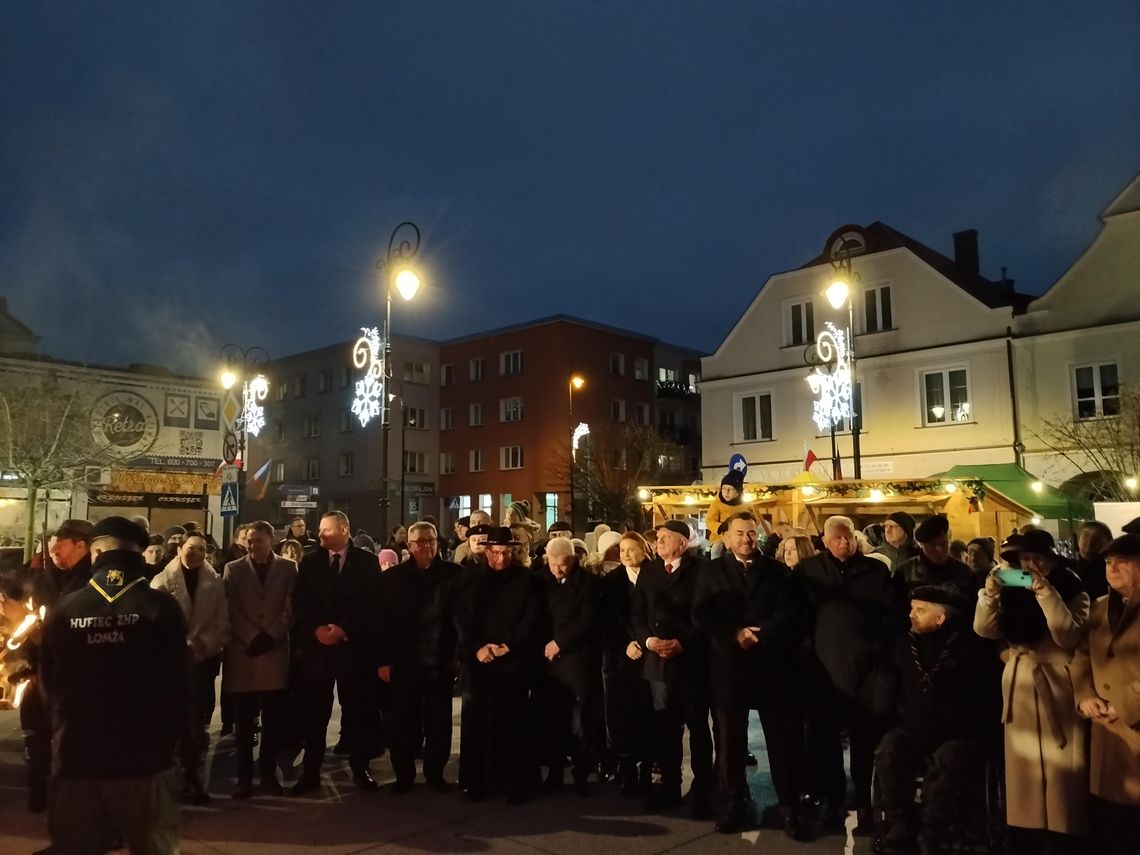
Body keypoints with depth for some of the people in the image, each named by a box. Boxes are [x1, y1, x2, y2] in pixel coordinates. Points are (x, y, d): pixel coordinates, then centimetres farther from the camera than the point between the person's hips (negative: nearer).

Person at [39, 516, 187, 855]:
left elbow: (49, 686, 6)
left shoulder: (65, 609, -4)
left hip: (76, 758, 2)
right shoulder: (161, 606, -9)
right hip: (144, 758, -2)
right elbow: (177, 685, -8)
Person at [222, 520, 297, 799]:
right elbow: (232, 610, -1)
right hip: (242, 654, 0)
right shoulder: (233, 569, 8)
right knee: (243, 722, 6)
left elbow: (290, 608, 0)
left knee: (273, 721, 4)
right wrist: (252, 638, -11)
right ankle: (244, 777, 15)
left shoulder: (287, 568, 7)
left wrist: (270, 636, -12)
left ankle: (268, 775, 15)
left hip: (275, 653, 0)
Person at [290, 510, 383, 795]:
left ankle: (359, 768, 19)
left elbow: (371, 603, -5)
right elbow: (299, 603, 3)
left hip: (353, 645, -1)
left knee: (357, 710, 6)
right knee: (314, 712, 5)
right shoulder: (309, 562, 8)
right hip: (315, 644, 2)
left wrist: (343, 629, -14)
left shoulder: (367, 562, 1)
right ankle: (311, 772, 16)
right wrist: (316, 629, -12)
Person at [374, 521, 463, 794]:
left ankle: (435, 773, 27)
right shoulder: (392, 577, 1)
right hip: (404, 663, 0)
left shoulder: (455, 574, -2)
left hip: (441, 662, 0)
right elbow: (381, 622, 1)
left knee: (439, 722, 11)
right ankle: (404, 775, 25)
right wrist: (383, 660, -4)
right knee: (404, 722, 9)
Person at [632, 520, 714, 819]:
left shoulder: (700, 570, -7)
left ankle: (701, 791, 19)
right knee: (665, 728, 11)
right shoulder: (648, 572, 9)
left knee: (698, 728, 8)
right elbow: (638, 613, 7)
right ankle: (669, 786, 25)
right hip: (658, 660, 4)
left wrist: (683, 643, -17)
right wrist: (647, 639, -10)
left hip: (692, 660, -4)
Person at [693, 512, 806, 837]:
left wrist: (760, 633, -18)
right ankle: (735, 805, 21)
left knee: (783, 740, 5)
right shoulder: (711, 571, 7)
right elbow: (701, 615, -2)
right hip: (729, 666, 0)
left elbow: (788, 612, -4)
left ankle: (788, 807, 18)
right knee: (730, 742, 7)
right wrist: (735, 635, -15)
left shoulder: (777, 570, 8)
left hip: (772, 665, 0)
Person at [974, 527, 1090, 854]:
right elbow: (984, 629, -1)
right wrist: (989, 593, -16)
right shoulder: (1013, 590, 7)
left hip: (1058, 687, -4)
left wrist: (1046, 592, -26)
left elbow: (1068, 636, -20)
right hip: (1020, 686, 4)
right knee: (1023, 768, 10)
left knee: (1060, 769, 0)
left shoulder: (1072, 590, -4)